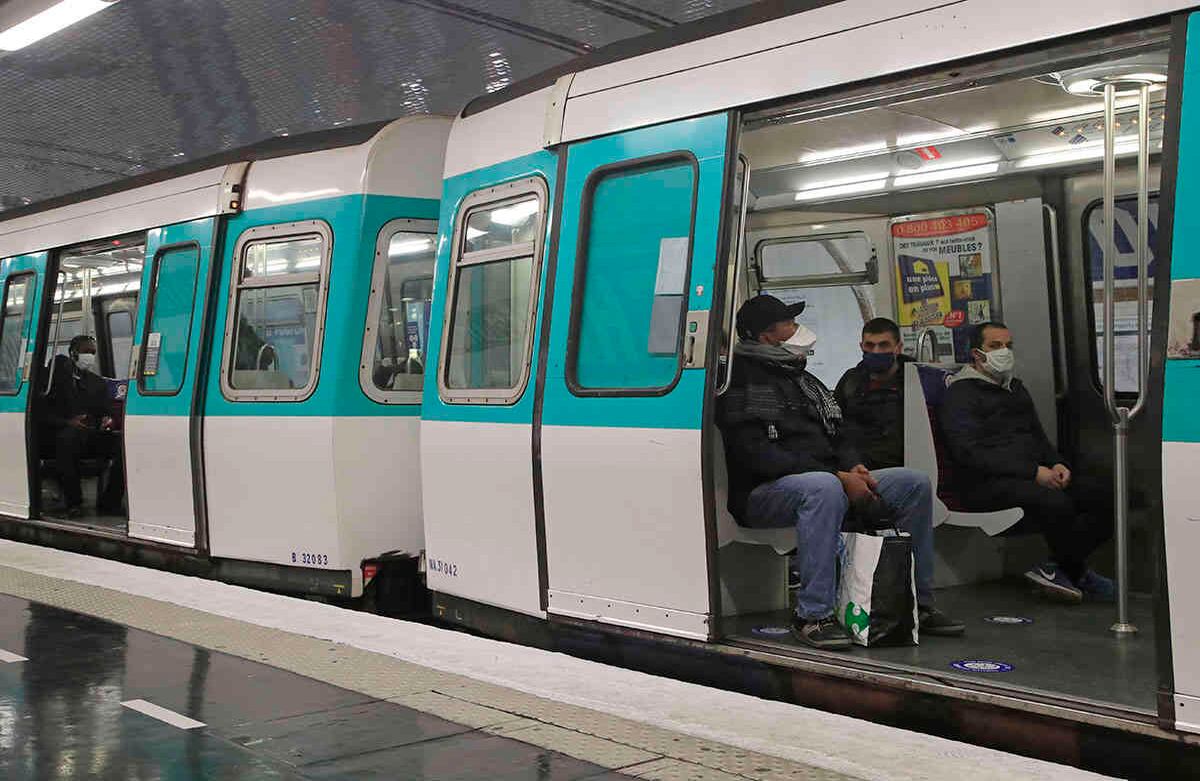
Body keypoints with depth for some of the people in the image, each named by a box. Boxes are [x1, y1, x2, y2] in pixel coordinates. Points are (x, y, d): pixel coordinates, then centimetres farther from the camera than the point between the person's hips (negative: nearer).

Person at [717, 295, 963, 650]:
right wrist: (838, 477, -22)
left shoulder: (801, 379, 21)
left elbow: (835, 437, 23)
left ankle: (917, 603, 4)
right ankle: (812, 616, -36)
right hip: (762, 493, -9)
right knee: (824, 488, -41)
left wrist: (854, 467, -3)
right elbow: (758, 456, -20)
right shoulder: (742, 381, -8)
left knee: (915, 483, -1)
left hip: (827, 480, 9)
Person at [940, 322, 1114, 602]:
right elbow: (970, 453, -14)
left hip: (1035, 476, 8)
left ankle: (1057, 569, -6)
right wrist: (1034, 472, -19)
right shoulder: (960, 394, -1)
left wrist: (1057, 464, 3)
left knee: (1104, 497, -15)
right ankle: (1077, 573, -8)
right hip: (986, 485, -8)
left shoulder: (1015, 388, 27)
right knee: (1056, 503, -34)